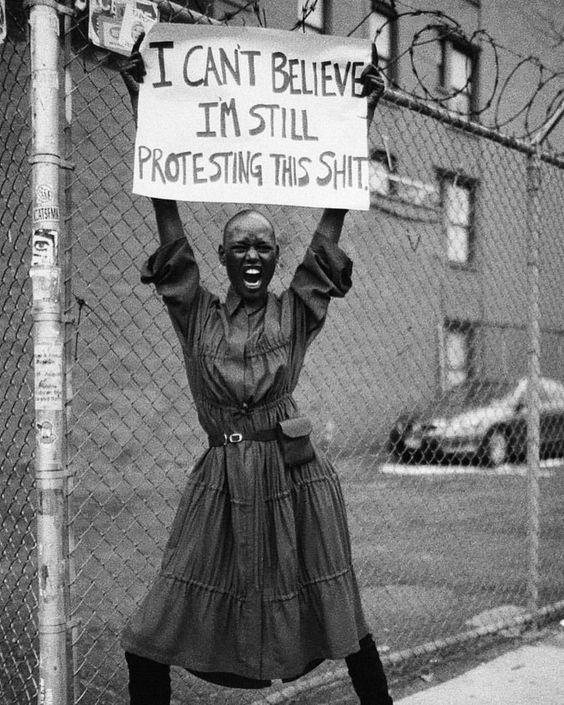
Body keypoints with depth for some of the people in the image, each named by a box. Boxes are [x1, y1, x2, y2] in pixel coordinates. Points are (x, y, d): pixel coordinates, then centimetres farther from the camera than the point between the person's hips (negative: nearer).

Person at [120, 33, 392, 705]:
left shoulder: (296, 311, 4)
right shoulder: (196, 314, 4)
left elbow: (335, 209, 1)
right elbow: (165, 205, 1)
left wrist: (361, 114, 1)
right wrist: (142, 104, -1)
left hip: (295, 478, 0)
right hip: (222, 481, 1)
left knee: (341, 623, 10)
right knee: (147, 645, 1)